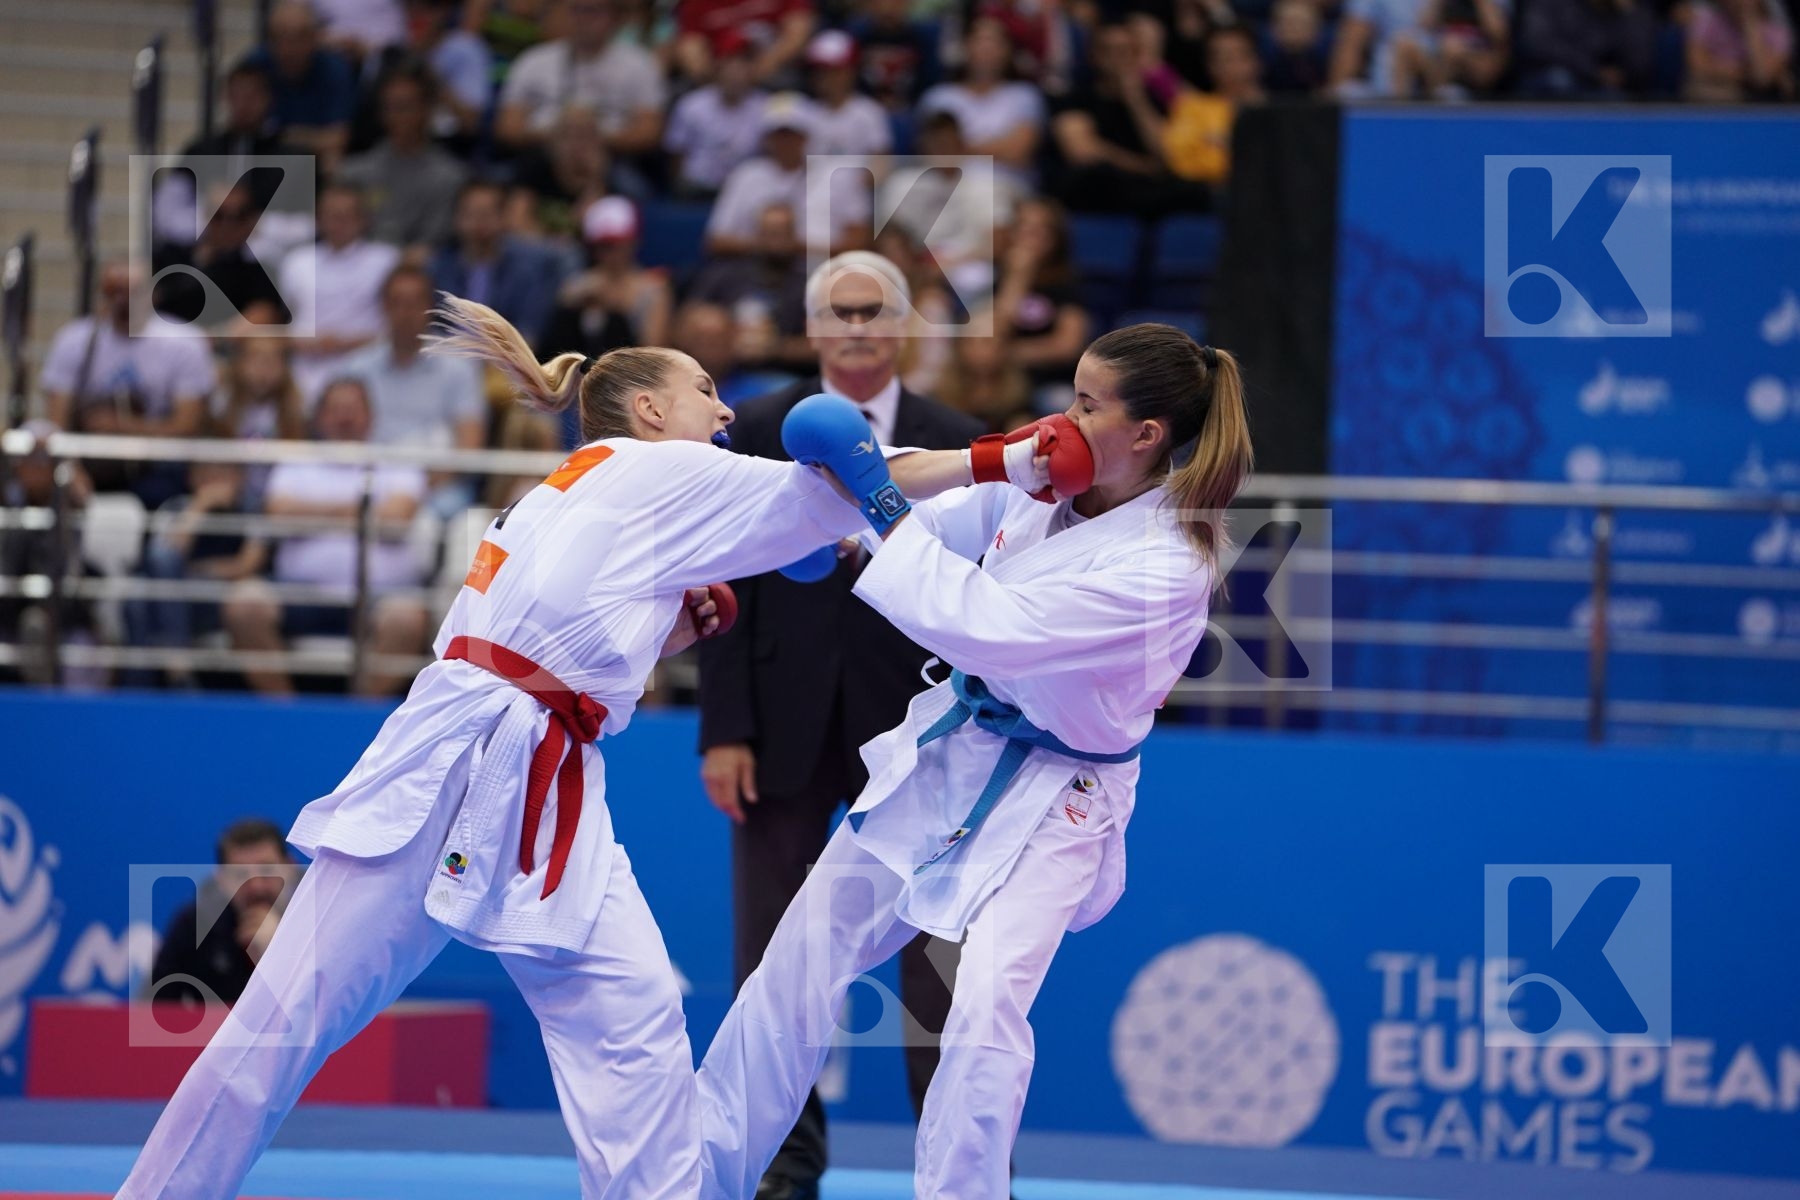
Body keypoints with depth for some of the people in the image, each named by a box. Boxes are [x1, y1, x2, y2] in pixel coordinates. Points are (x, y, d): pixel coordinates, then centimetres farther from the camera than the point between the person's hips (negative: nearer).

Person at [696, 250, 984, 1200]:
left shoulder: (955, 446, 3)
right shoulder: (754, 434, 3)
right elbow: (725, 588, 1)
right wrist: (724, 731, -6)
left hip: (907, 732, -1)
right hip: (784, 730, 1)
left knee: (937, 962, -3)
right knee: (772, 962, 6)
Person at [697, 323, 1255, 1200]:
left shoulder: (1167, 568, -28)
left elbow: (989, 626, -35)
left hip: (1048, 802, -7)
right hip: (947, 755, 7)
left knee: (985, 1013, -23)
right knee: (804, 955, 11)